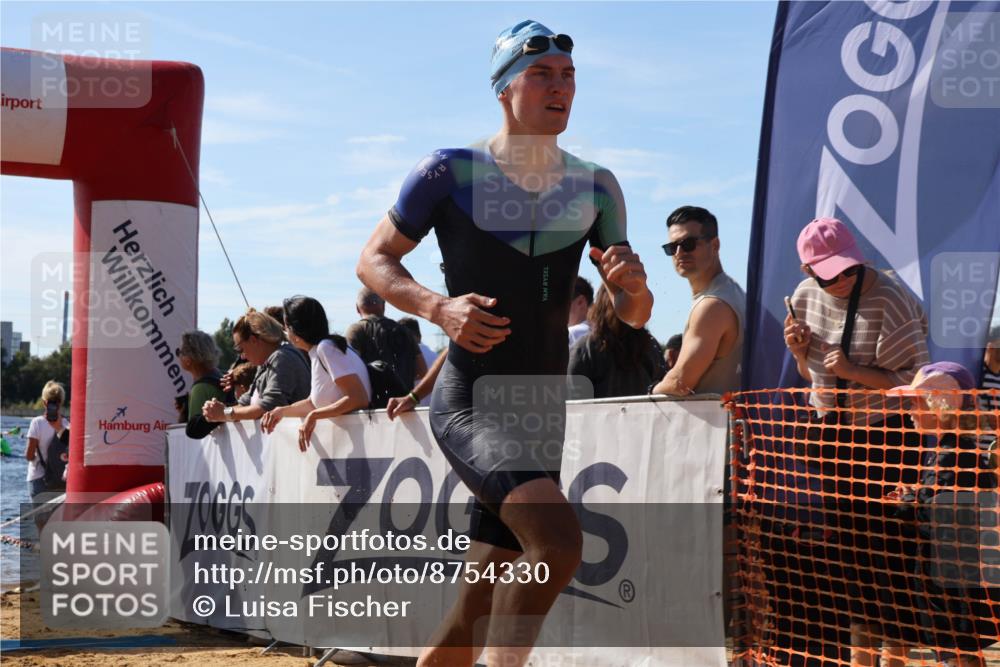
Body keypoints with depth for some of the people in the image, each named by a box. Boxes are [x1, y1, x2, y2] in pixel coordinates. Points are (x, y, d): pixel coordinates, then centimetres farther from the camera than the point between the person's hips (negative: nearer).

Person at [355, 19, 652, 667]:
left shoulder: (595, 187, 8)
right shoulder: (450, 173, -4)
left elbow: (634, 315, 11)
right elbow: (374, 260, 1)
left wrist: (634, 285, -13)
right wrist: (438, 307, -17)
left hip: (543, 413, 5)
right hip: (470, 405, -5)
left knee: (478, 615, 7)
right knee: (558, 537, -29)